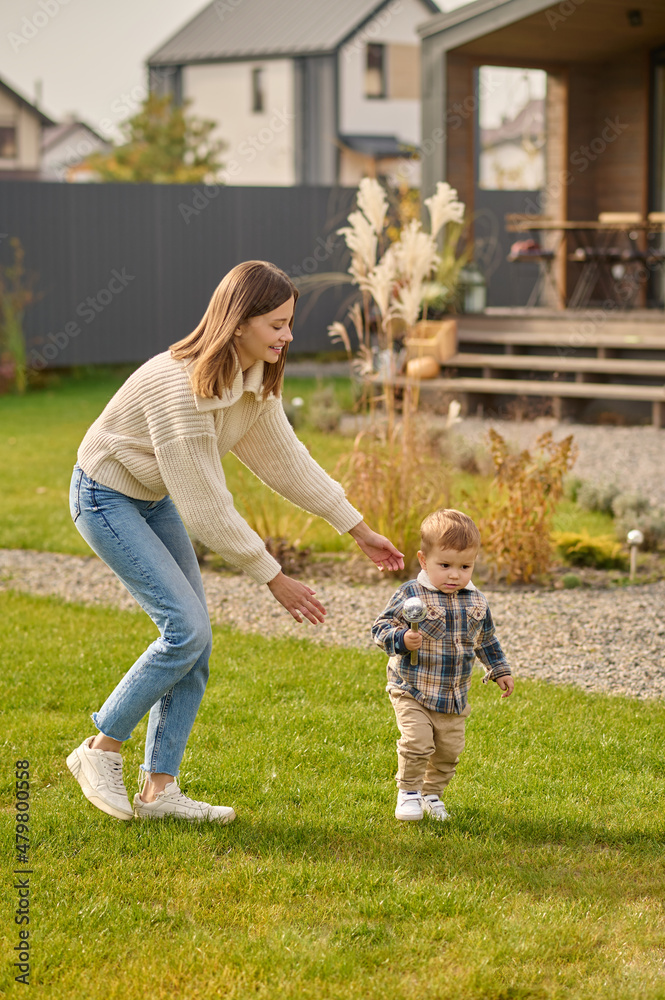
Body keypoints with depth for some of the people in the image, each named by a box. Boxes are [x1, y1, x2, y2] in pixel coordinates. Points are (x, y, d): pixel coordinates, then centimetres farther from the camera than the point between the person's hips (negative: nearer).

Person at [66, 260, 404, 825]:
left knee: (197, 643, 1)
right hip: (105, 497, -9)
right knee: (186, 629, -17)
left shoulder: (255, 378, -6)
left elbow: (284, 457, 5)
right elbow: (206, 506, -29)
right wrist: (273, 578, -23)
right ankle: (100, 751, 0)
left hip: (154, 498, 9)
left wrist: (359, 530, 6)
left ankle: (158, 789, 7)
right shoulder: (181, 387, -33)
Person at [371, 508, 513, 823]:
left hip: (455, 697, 5)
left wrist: (500, 670, 21)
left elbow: (485, 640, 18)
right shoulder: (410, 595, -15)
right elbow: (381, 628, -14)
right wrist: (402, 640, -32)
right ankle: (408, 791, 6)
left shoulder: (476, 602, 1)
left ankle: (432, 793, 31)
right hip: (412, 691, -5)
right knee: (417, 743, -16)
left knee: (449, 750, 10)